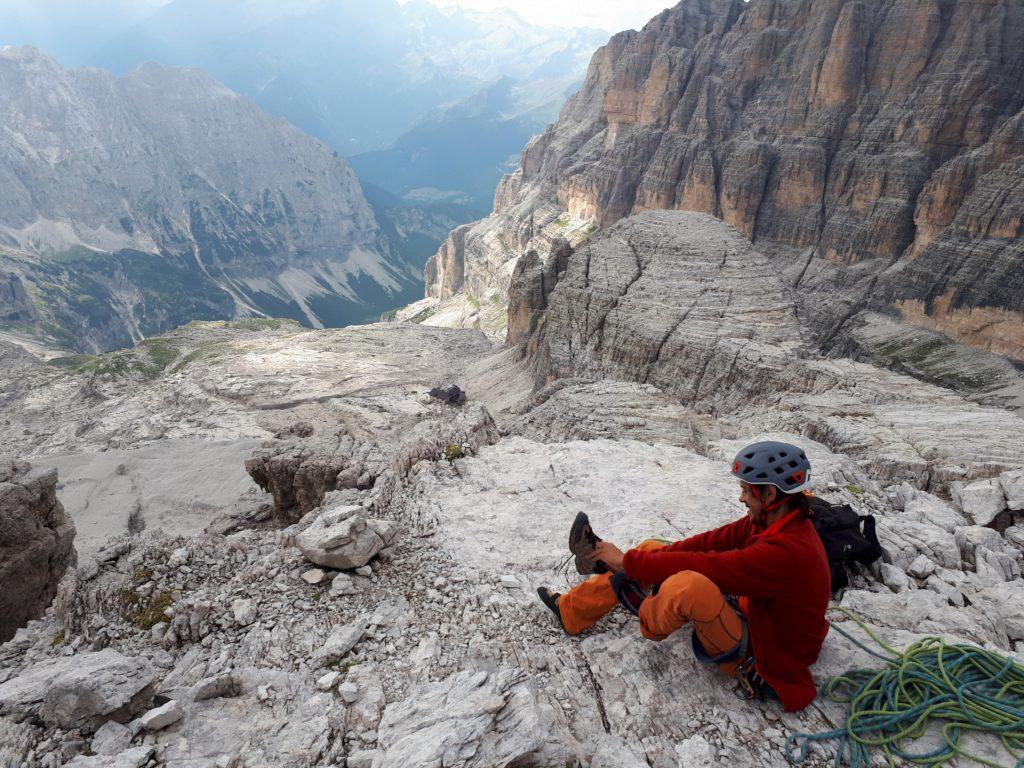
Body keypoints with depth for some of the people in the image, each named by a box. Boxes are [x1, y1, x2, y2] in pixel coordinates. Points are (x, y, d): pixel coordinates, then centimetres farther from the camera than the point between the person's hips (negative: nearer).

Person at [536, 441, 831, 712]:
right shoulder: (778, 520, -6)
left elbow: (703, 566, -34)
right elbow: (715, 541, -6)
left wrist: (627, 561, -23)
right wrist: (628, 561, -14)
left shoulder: (786, 552, -34)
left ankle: (648, 619, -2)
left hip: (755, 657, -9)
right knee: (652, 551, 4)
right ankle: (568, 609, 15)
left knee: (686, 585, -39)